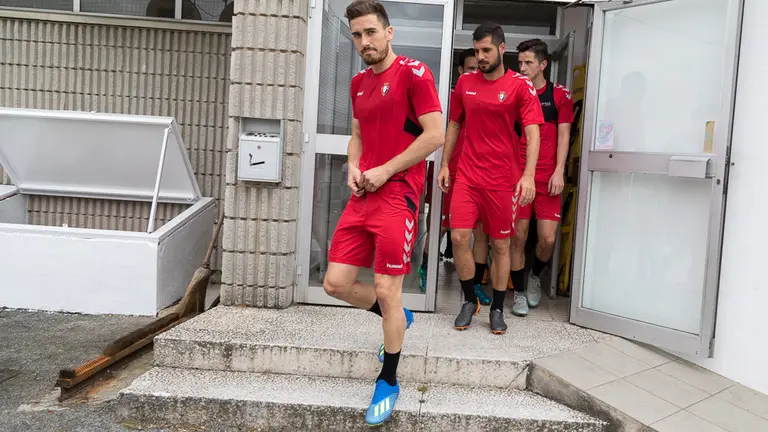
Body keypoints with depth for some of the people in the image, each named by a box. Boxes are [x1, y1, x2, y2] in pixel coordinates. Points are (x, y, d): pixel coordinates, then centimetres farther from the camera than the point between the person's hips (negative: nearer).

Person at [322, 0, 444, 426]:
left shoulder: (413, 72, -7)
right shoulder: (358, 83, 15)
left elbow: (436, 135, -13)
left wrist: (384, 171, -13)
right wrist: (353, 168, 4)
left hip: (397, 196, -7)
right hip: (362, 196, 7)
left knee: (387, 291, -3)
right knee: (335, 283, 6)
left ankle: (388, 384, 18)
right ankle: (396, 318, 34)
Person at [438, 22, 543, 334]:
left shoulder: (521, 86, -4)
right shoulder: (465, 82, 7)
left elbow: (532, 132, -11)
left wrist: (528, 175, -23)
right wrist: (444, 165, 10)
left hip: (503, 178, -2)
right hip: (467, 175, 3)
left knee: (500, 244, 6)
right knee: (459, 237, -6)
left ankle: (497, 309, 22)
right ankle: (469, 300, 15)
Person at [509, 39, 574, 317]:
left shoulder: (559, 95, 5)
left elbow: (563, 135, 3)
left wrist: (559, 171, -7)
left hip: (548, 176, 0)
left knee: (547, 239, -3)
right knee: (518, 237, 0)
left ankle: (535, 275, 28)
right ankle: (519, 293, 16)